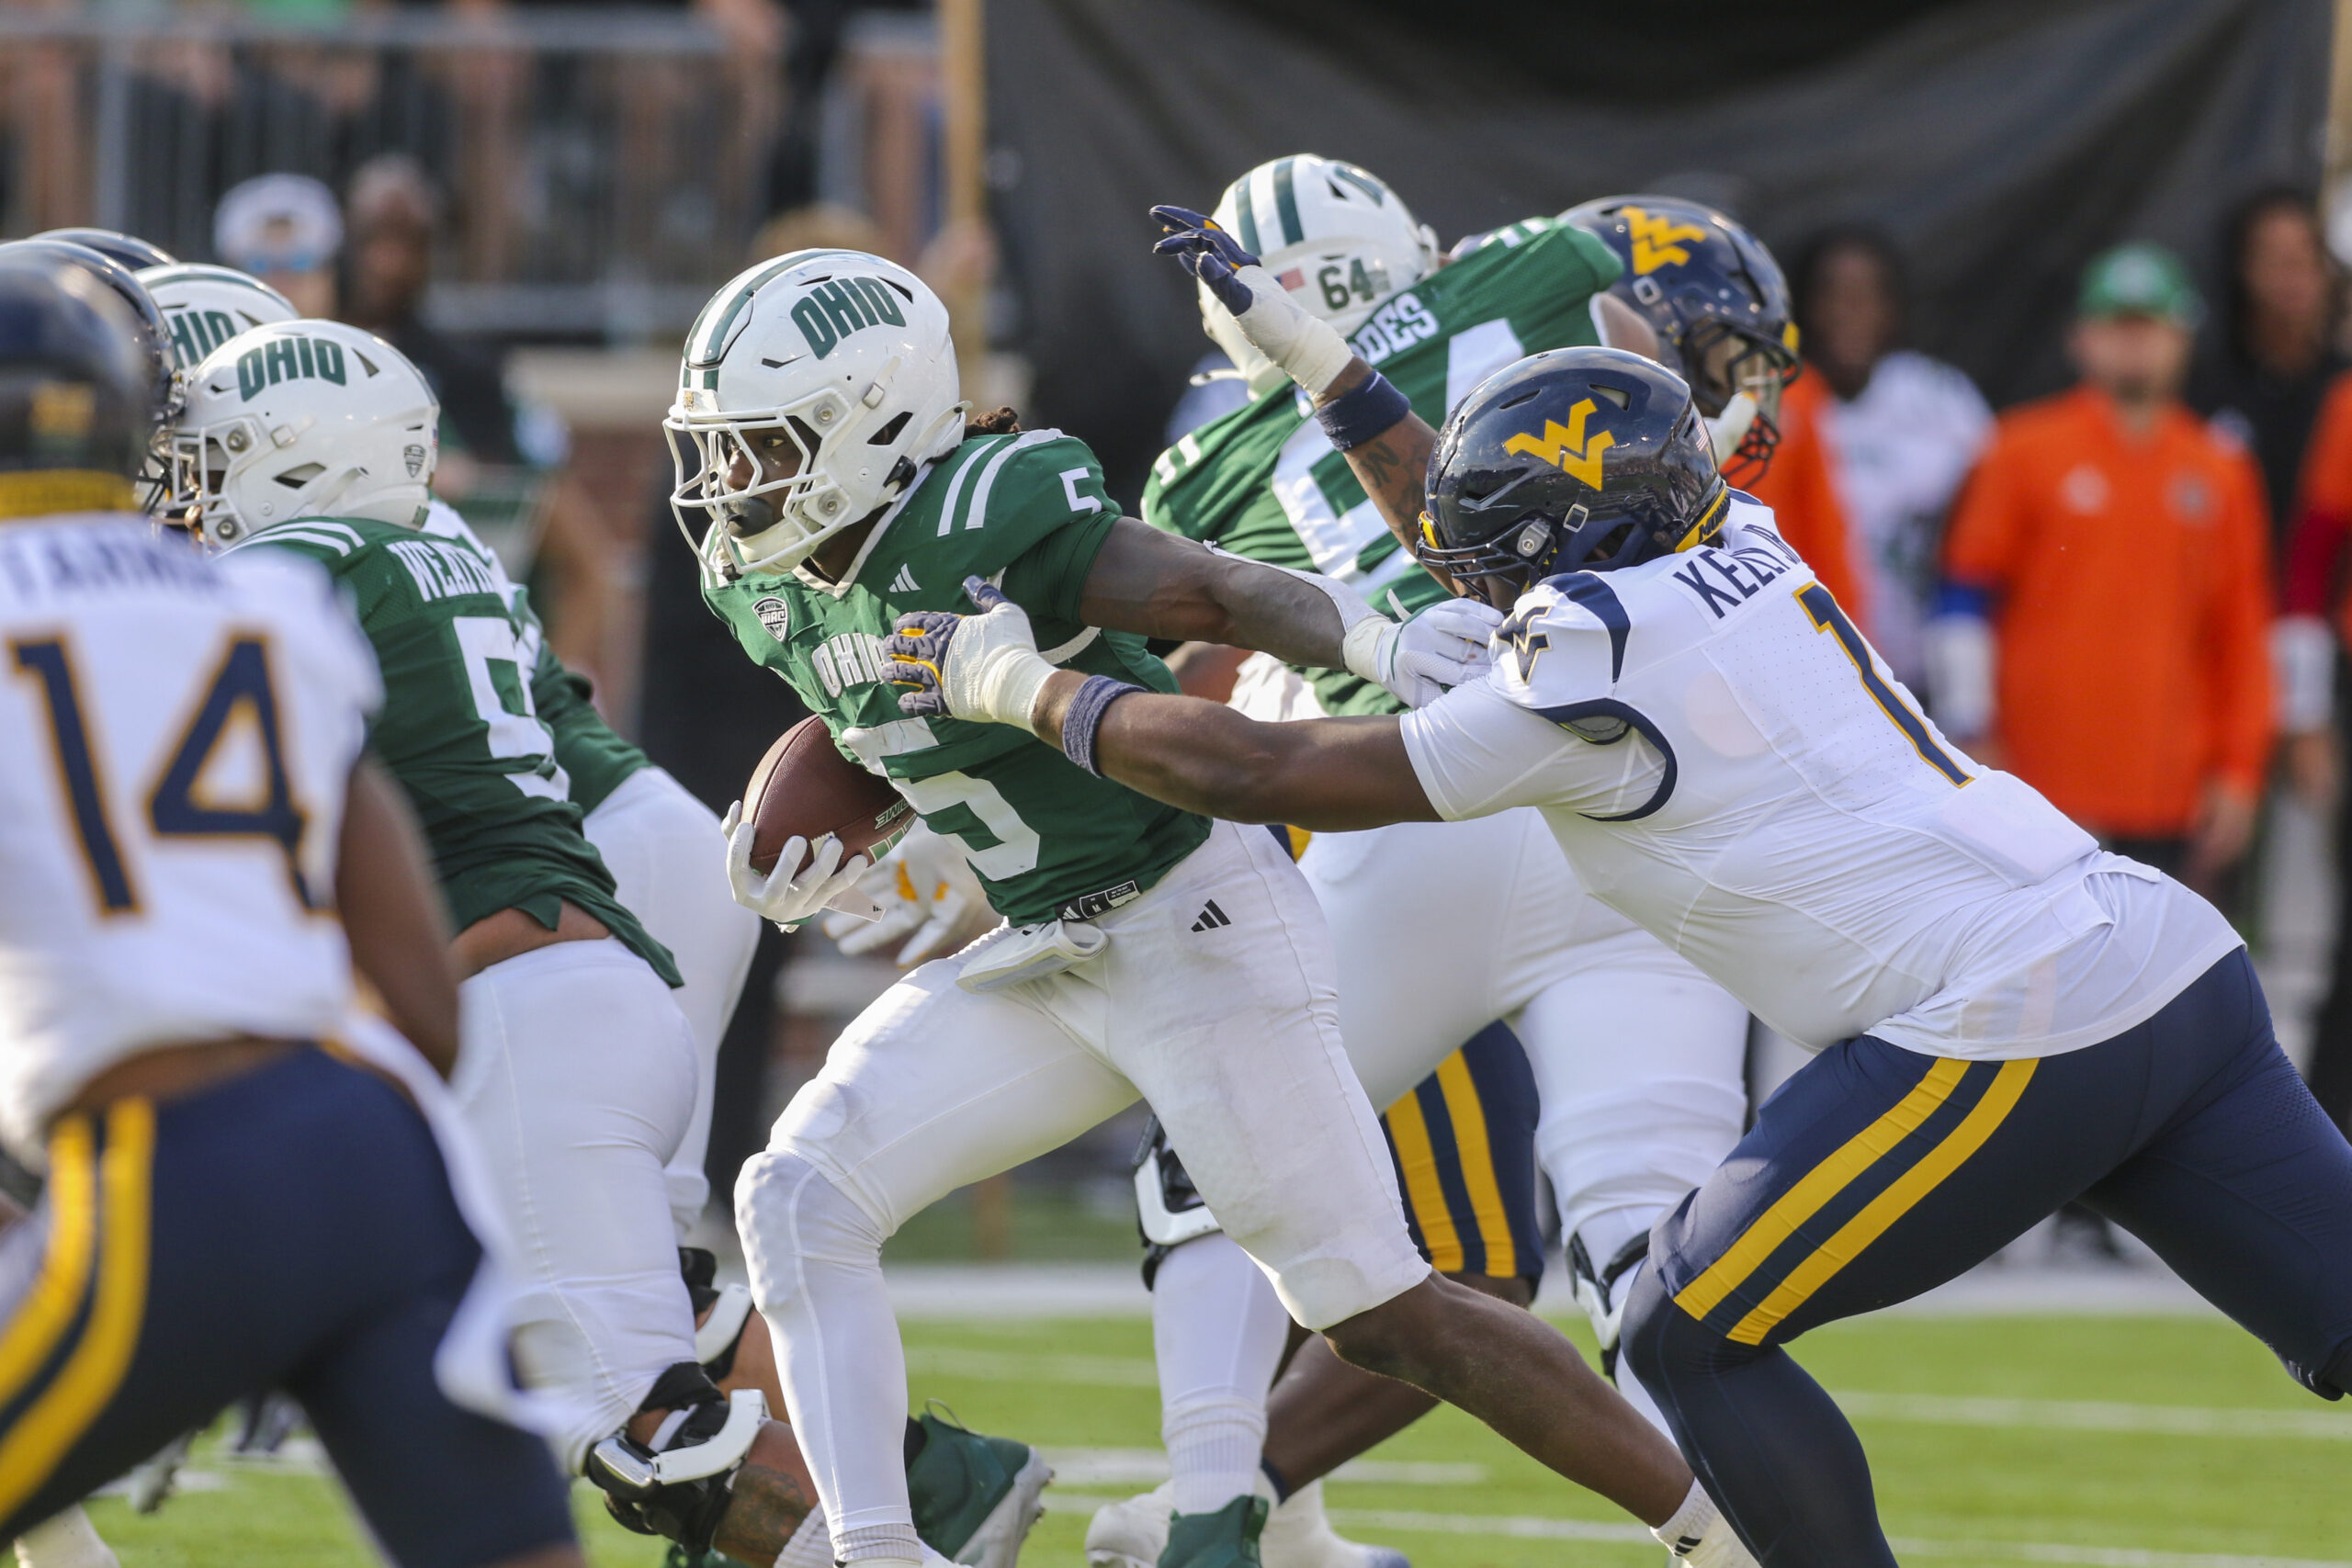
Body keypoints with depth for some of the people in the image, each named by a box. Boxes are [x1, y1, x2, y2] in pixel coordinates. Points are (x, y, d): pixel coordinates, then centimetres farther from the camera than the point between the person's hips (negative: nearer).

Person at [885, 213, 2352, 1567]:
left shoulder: (1600, 669, -6)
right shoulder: (1734, 552, 16)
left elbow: (1269, 773, 1)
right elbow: (1490, 537, 37)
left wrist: (1022, 687, 12)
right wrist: (1308, 347, 39)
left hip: (2011, 1033, -8)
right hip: (2181, 960, 8)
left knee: (1694, 1337, 4)